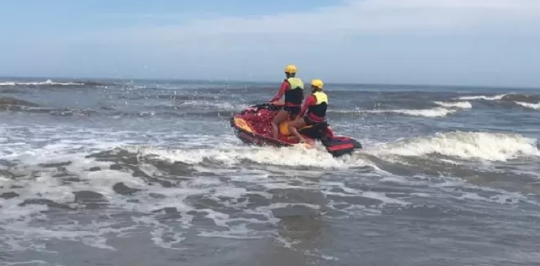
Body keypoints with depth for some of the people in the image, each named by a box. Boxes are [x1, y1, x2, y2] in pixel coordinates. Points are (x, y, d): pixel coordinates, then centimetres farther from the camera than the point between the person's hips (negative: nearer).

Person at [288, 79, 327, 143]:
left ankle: (301, 139, -19)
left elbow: (303, 109, -11)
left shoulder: (311, 97, -15)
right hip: (322, 121, 8)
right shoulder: (325, 96, 7)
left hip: (311, 120, -8)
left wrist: (299, 117, 6)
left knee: (290, 125, -2)